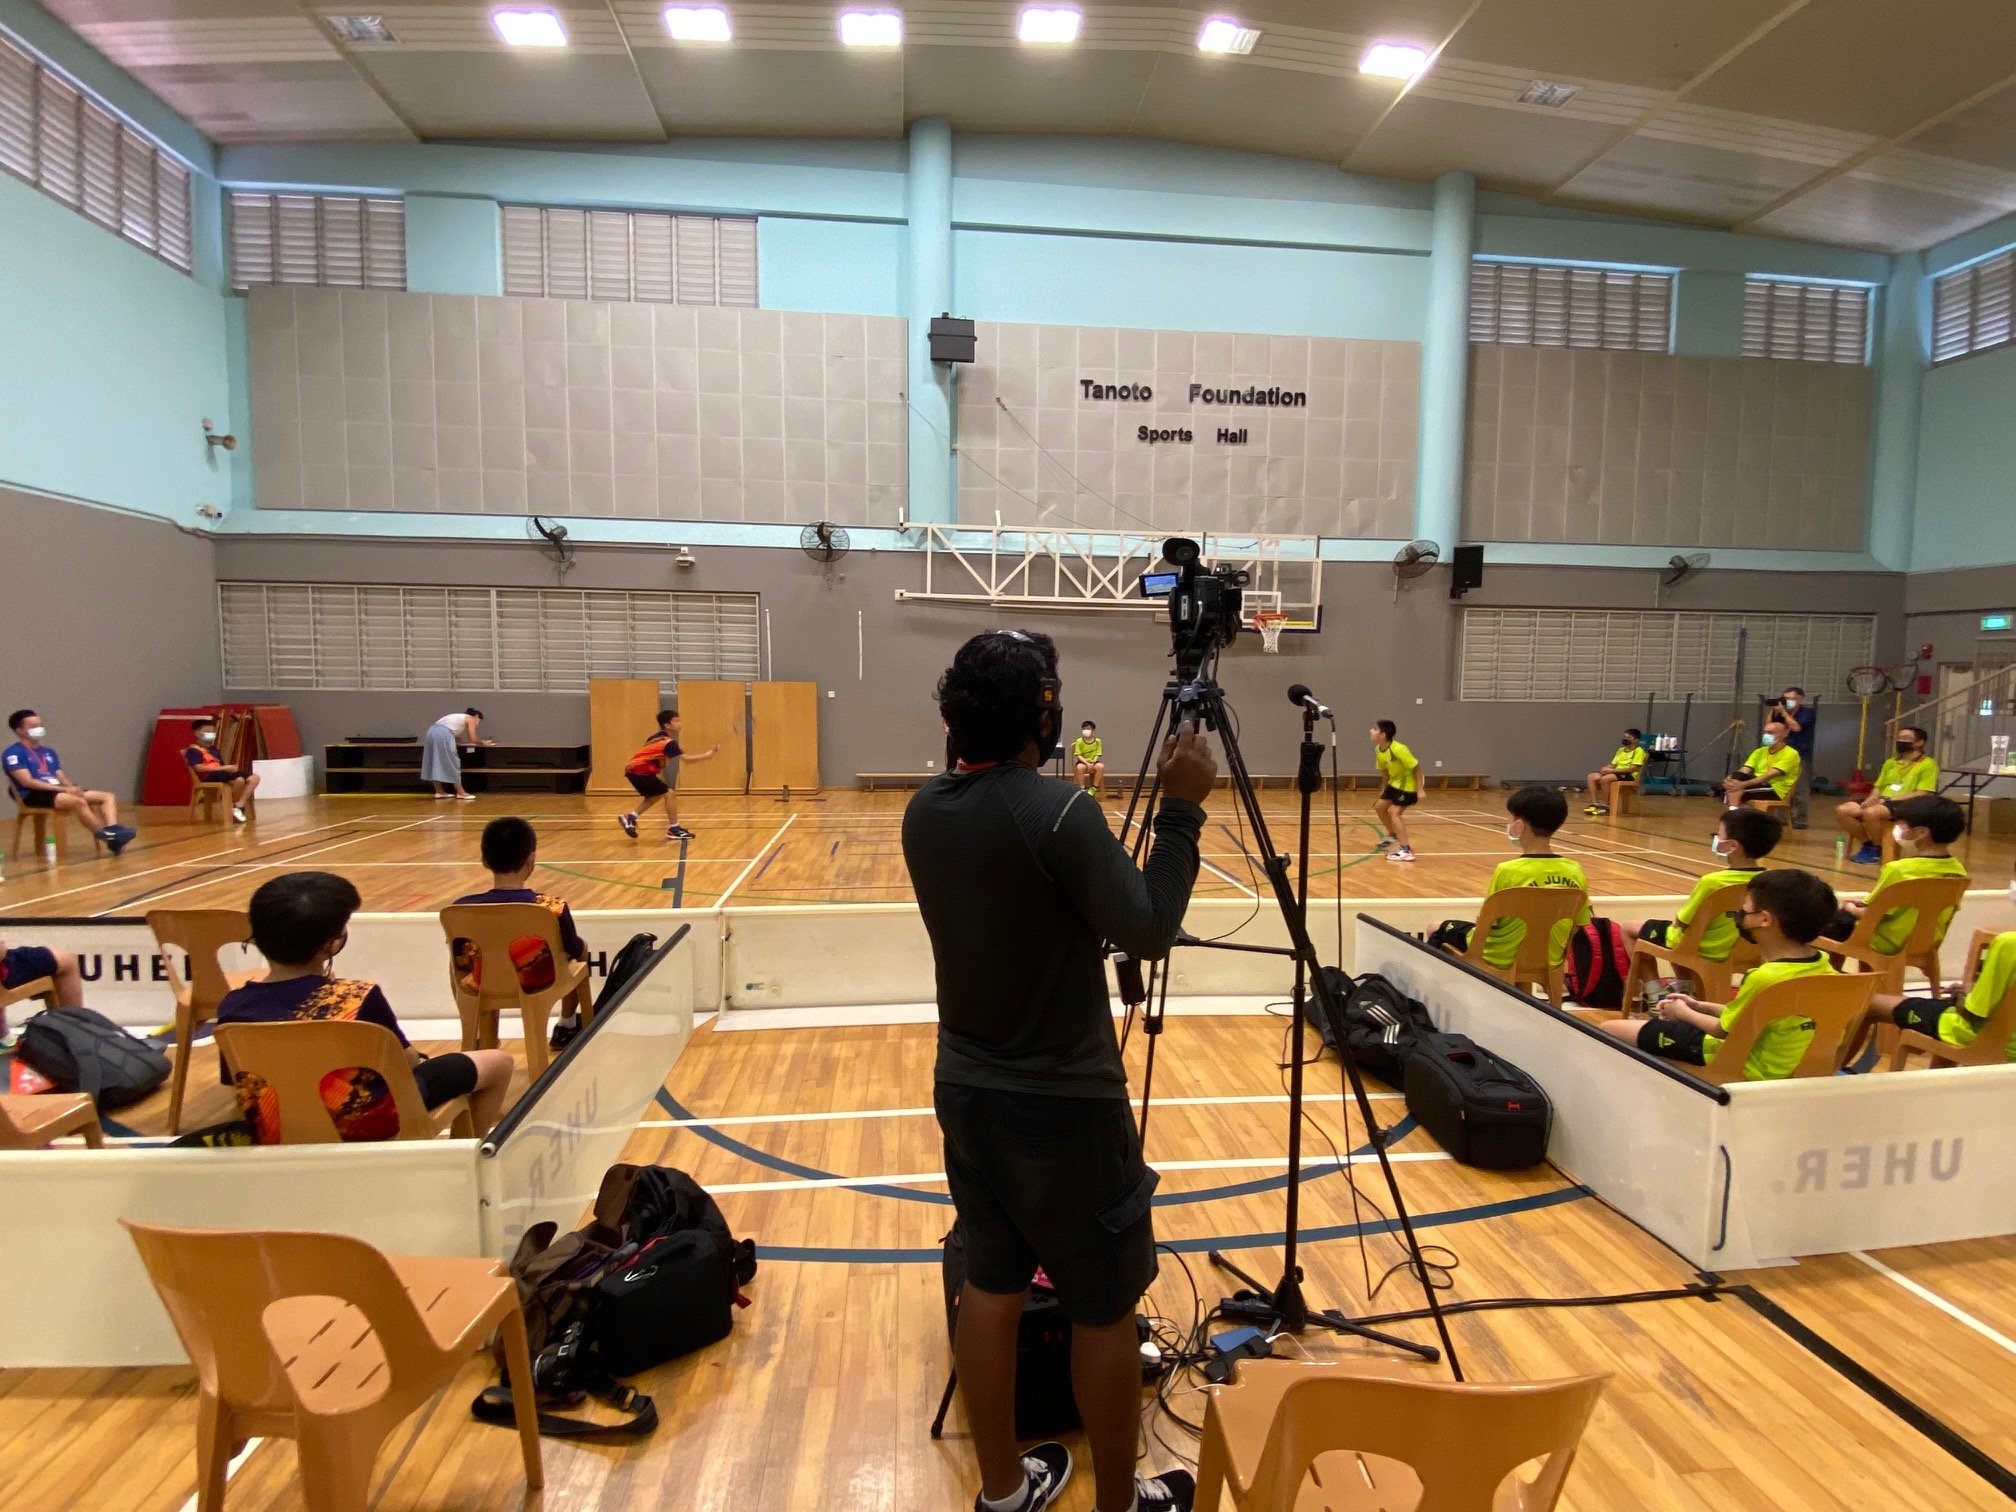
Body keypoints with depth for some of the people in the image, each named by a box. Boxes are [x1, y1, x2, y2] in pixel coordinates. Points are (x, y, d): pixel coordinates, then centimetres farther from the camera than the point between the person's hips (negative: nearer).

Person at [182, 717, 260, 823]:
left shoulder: (213, 749, 28)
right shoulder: (193, 750, 1)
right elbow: (199, 767, -15)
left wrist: (230, 768, -1)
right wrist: (224, 768, -19)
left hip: (219, 773, 9)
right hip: (208, 776, -9)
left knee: (254, 777, -9)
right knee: (239, 779, -35)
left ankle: (239, 806, -19)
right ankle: (234, 805, -13)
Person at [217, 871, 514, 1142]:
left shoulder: (232, 1007, -10)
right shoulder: (359, 998, -23)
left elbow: (234, 1084, 1)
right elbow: (408, 1062, -11)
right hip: (367, 1125, -6)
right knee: (497, 1063, 9)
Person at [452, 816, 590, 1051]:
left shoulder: (462, 908, -23)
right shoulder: (553, 908, -30)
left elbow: (461, 966, -9)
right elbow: (575, 951, -13)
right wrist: (578, 946, 9)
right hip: (540, 984, -2)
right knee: (582, 947, 27)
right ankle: (566, 1027, 39)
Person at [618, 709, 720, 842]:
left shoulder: (660, 738, 14)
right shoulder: (668, 742, -16)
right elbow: (686, 758, -22)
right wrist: (706, 756, -17)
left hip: (634, 770, 10)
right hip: (640, 771, -10)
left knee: (655, 796, 24)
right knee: (670, 794, -8)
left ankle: (630, 818, 20)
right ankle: (673, 829, -4)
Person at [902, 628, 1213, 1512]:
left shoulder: (924, 811, -2)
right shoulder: (1059, 811, -23)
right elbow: (1147, 933, -17)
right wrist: (1181, 810, -11)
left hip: (965, 1089, 7)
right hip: (1063, 1102, -7)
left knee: (991, 1286, 20)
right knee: (1104, 1307, 14)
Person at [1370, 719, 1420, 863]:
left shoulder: (1398, 749, -30)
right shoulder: (1378, 750, -5)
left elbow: (1416, 767, -24)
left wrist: (1419, 790, -25)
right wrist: (1384, 789, 14)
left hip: (1409, 784, -9)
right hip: (1395, 782, 9)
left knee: (1394, 812, -17)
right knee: (1379, 807, 15)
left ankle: (1405, 851, -16)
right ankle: (1392, 834, 41)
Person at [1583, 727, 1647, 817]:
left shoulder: (1639, 751, -4)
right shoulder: (1621, 750, 19)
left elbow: (1632, 769, -15)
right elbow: (1613, 764, 17)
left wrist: (1612, 770, -19)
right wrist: (1606, 768, -7)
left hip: (1629, 776, -8)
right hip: (1616, 773, 8)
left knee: (1605, 778, -34)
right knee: (1592, 776, -15)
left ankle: (1605, 806, -24)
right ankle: (1594, 804, -18)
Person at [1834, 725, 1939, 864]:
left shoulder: (1928, 764, 1)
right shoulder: (1890, 762, 23)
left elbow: (1922, 795, -10)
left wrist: (1889, 798, -17)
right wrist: (1872, 798, -2)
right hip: (1881, 803, 7)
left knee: (1871, 813, -39)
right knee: (1842, 810, -20)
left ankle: (1878, 850, -14)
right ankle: (1868, 844, -2)